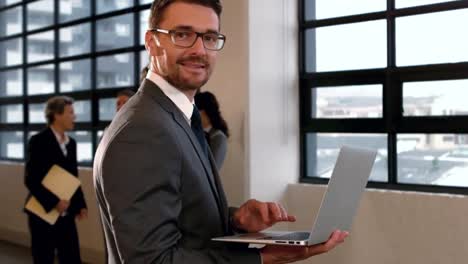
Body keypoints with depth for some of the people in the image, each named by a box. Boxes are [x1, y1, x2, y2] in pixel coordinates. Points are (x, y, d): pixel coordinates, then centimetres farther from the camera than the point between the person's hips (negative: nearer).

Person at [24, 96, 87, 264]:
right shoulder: (38, 141, -10)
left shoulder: (71, 143, 11)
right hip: (43, 214, -6)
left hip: (66, 215, 6)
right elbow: (31, 180, -16)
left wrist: (81, 205, 6)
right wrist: (54, 202, -22)